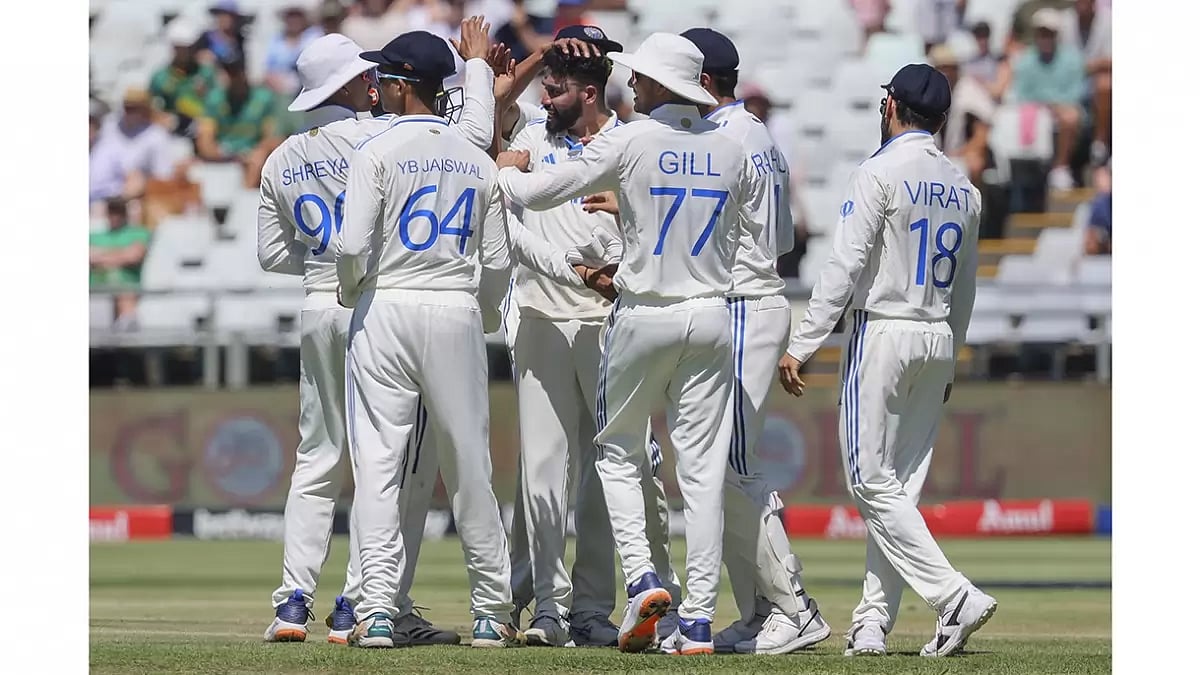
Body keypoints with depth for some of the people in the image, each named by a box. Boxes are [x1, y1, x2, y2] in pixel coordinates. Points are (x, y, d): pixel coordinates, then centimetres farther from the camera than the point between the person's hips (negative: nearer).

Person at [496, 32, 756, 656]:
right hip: (710, 317, 3)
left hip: (642, 317, -3)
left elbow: (535, 194, -7)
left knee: (618, 452, 14)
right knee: (702, 468, 3)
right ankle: (699, 619, -1)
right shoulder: (729, 151, 4)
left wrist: (508, 170, 17)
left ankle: (641, 576, -6)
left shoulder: (630, 142, -10)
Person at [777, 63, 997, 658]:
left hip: (883, 331, -7)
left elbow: (845, 267, -16)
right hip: (938, 340, 7)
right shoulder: (963, 187, 12)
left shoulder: (880, 172, -9)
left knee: (872, 483, -6)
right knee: (899, 486, 9)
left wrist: (801, 345, -14)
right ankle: (873, 621, 6)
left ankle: (955, 597, -17)